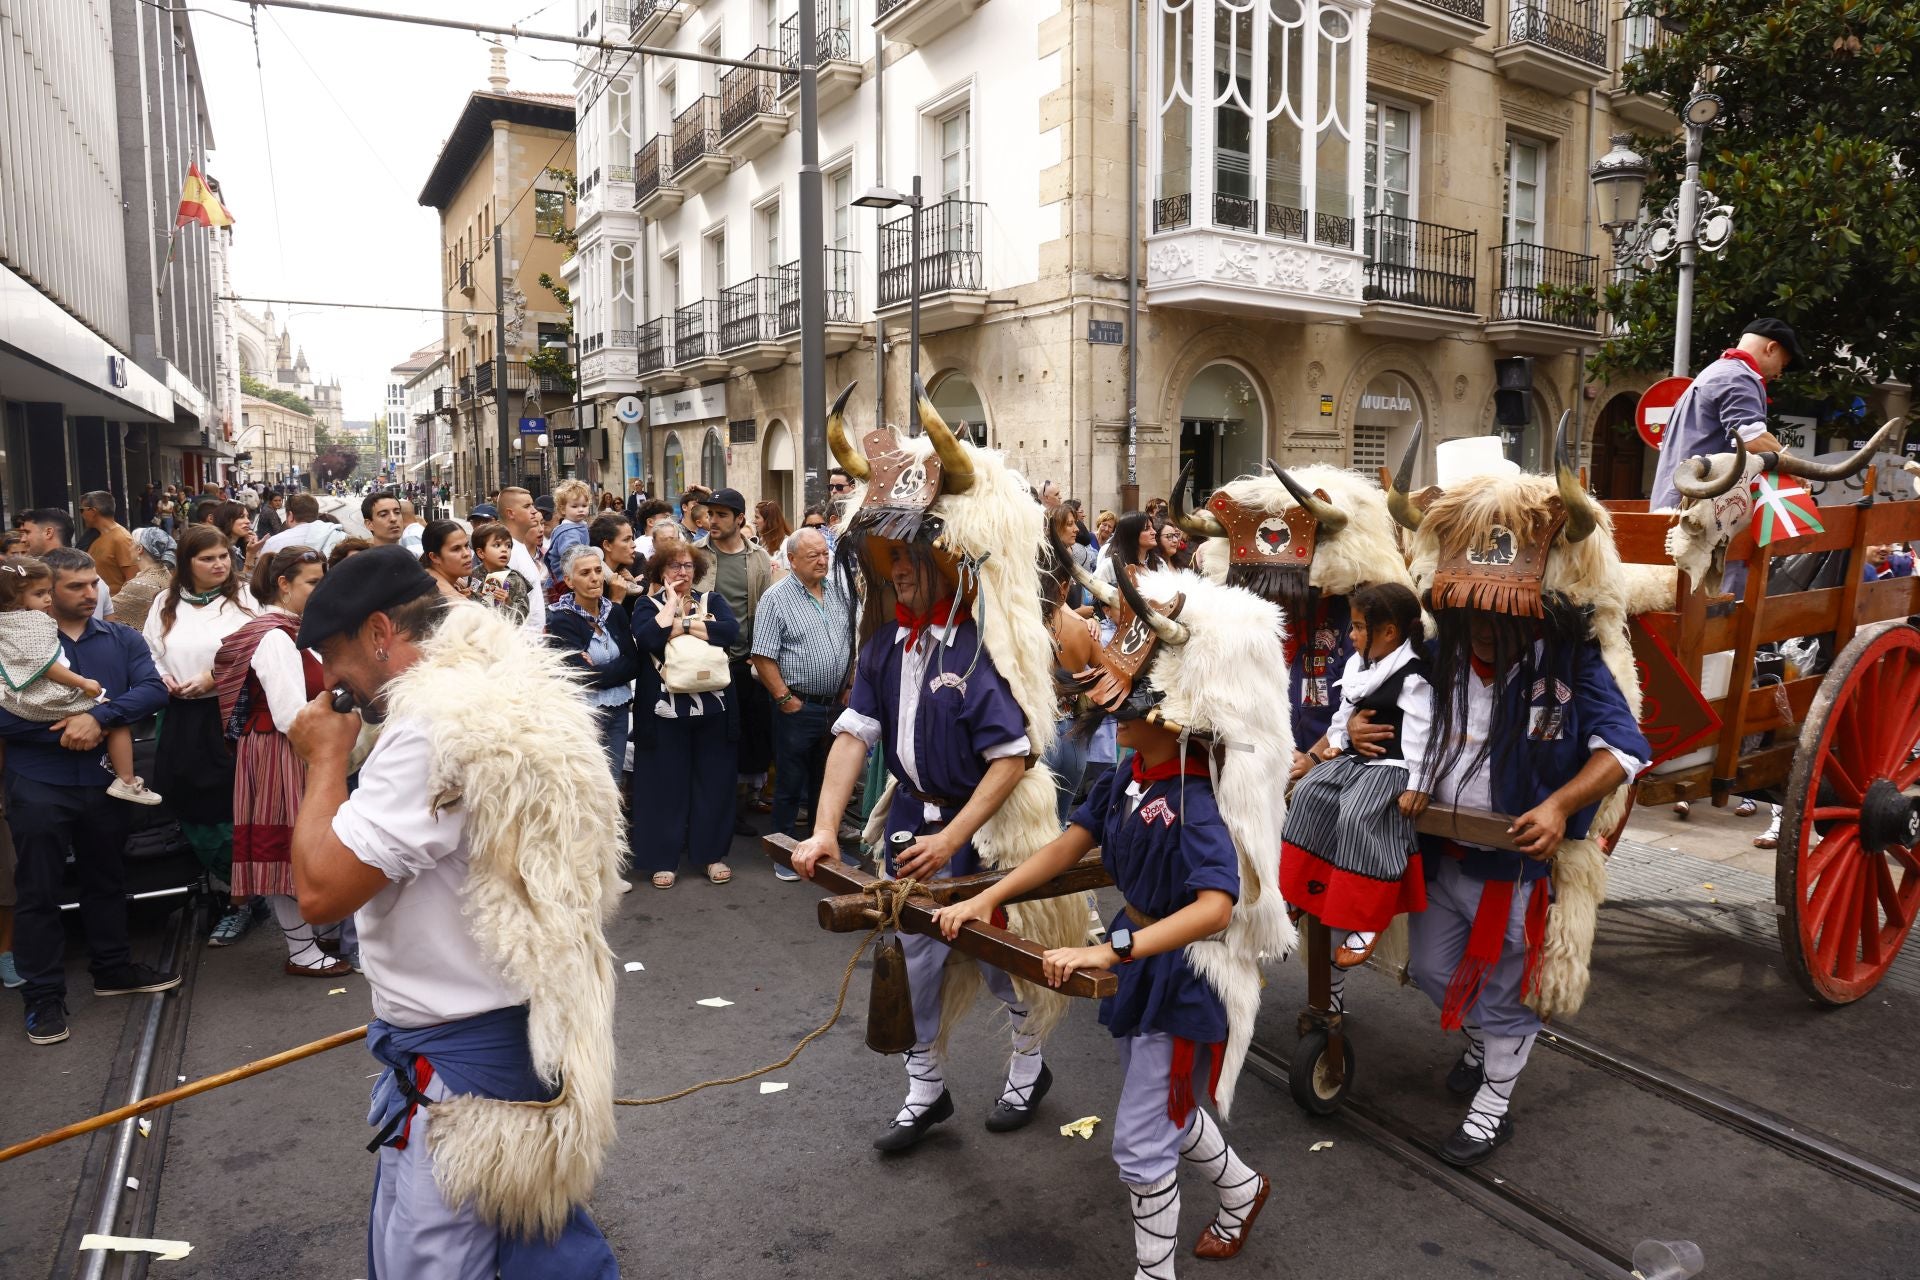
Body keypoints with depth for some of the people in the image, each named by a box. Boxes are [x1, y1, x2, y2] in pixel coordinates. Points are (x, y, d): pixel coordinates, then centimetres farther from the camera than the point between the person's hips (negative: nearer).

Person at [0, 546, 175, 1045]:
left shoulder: (122, 640, 5)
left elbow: (153, 689, -10)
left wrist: (99, 716, -23)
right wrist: (63, 732, -17)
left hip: (104, 780, 3)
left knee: (107, 881, 17)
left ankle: (113, 969, 33)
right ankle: (43, 995, 15)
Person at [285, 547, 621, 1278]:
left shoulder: (433, 726, -23)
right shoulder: (520, 701, 9)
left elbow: (320, 890, -22)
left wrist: (327, 760, -10)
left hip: (461, 1057, -10)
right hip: (540, 1028, 10)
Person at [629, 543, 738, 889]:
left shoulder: (712, 600, 10)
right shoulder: (647, 605, 5)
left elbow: (730, 630, -10)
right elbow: (649, 638, -17)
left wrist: (681, 625, -12)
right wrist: (672, 603, -8)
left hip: (712, 708, 2)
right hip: (665, 710, -2)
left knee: (714, 781, 7)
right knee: (665, 784, 3)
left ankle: (713, 853, 19)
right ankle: (663, 859, 13)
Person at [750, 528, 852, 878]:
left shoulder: (840, 590, 6)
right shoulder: (776, 598, -9)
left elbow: (852, 641, 14)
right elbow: (763, 657, -12)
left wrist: (850, 688, 7)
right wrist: (785, 699, -13)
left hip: (836, 703, 5)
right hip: (798, 706, -5)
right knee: (790, 783, 5)